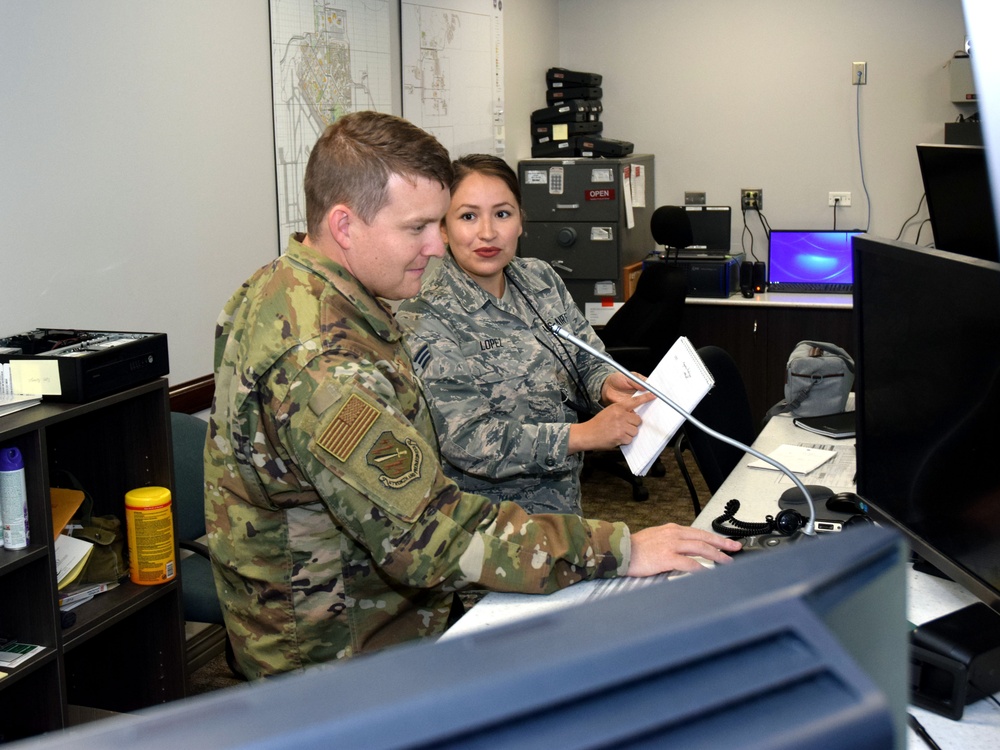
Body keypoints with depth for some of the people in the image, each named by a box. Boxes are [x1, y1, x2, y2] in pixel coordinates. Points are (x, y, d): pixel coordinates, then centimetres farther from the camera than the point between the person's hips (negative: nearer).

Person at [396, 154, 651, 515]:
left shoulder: (541, 278, 5)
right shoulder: (425, 320, -16)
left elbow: (589, 361, 9)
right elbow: (466, 441, -22)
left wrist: (607, 384, -16)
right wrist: (584, 434, -28)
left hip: (563, 497, 7)